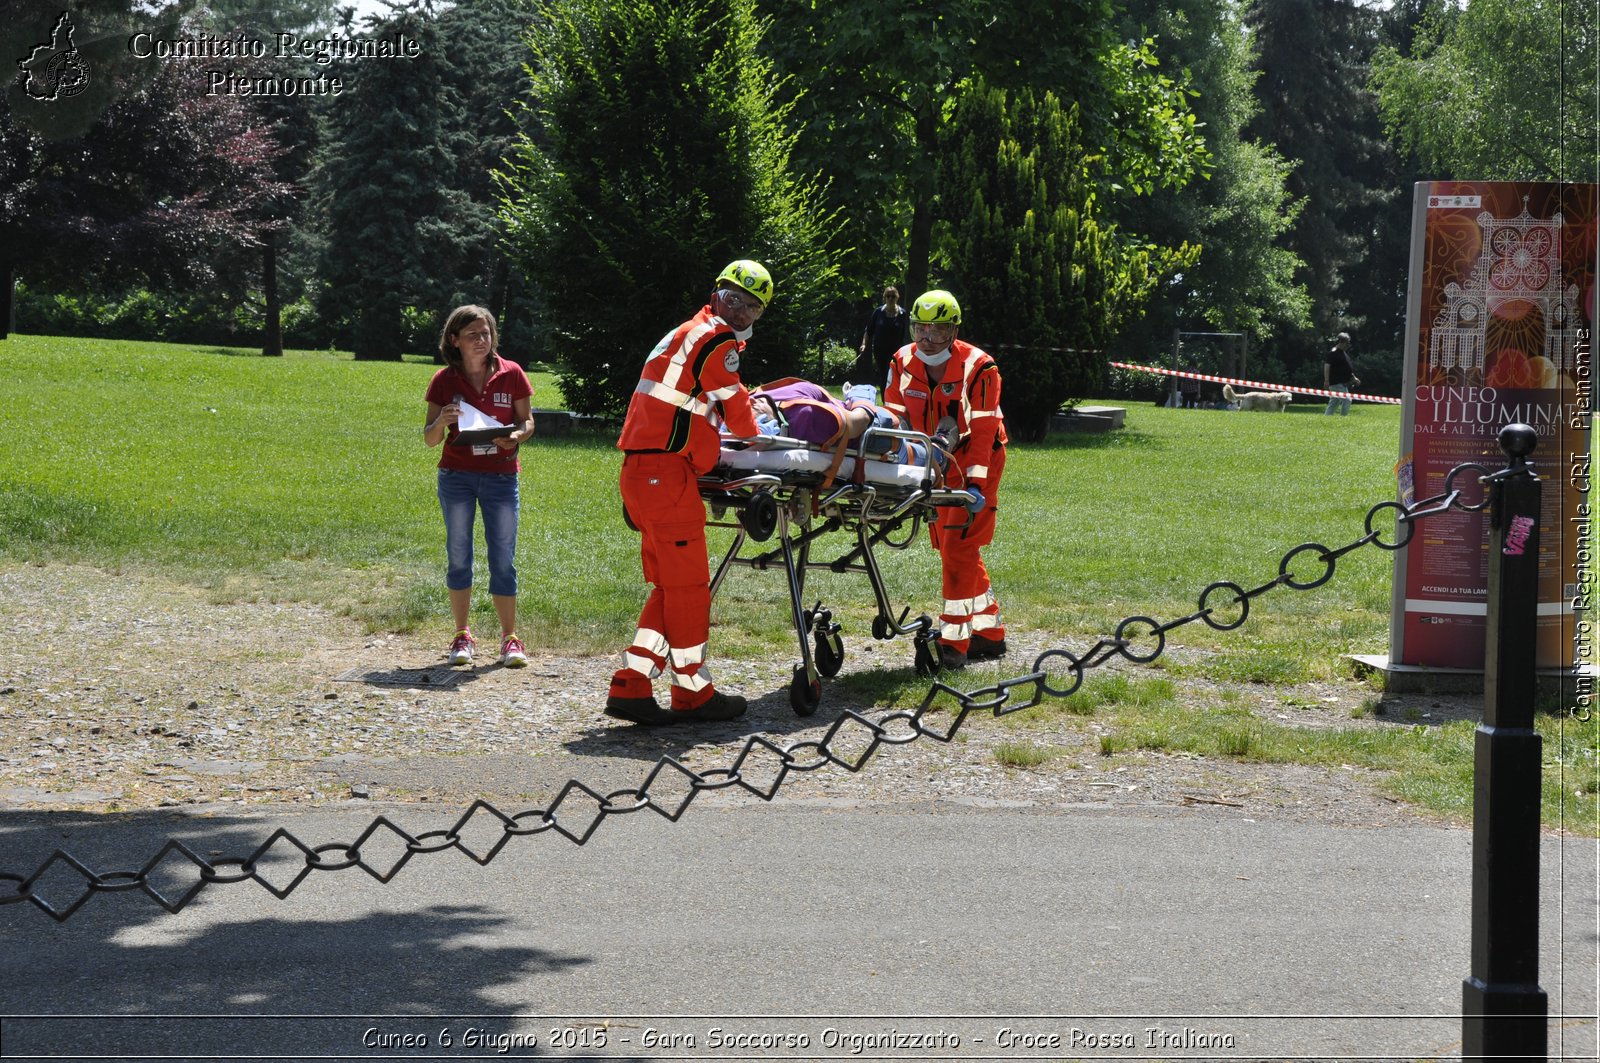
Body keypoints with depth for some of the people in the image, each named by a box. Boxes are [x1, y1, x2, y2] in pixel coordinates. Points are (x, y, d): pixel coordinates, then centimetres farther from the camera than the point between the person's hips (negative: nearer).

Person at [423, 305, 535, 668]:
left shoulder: (511, 374, -1)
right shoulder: (444, 381, -1)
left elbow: (527, 420, 6)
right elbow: (430, 439, 1)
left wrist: (515, 436, -16)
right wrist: (442, 421, -21)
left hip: (501, 476, 0)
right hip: (456, 476, 1)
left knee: (503, 559, 0)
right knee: (458, 557, 4)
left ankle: (510, 637, 8)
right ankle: (462, 635, 15)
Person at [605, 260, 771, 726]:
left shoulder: (687, 333, 24)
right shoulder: (717, 340, -7)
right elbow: (738, 415, 1)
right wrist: (753, 431, 20)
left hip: (642, 473, 10)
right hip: (665, 473, -10)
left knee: (671, 586, 12)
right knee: (688, 585, -2)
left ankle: (630, 688, 7)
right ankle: (692, 693, 6)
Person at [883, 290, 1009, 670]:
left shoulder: (978, 368, -18)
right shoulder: (903, 362, -2)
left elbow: (983, 430, -20)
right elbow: (894, 418, 0)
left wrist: (975, 482, -27)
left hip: (976, 463, -6)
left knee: (959, 548, -13)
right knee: (952, 550, 11)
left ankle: (953, 643, -11)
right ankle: (990, 634, 24)